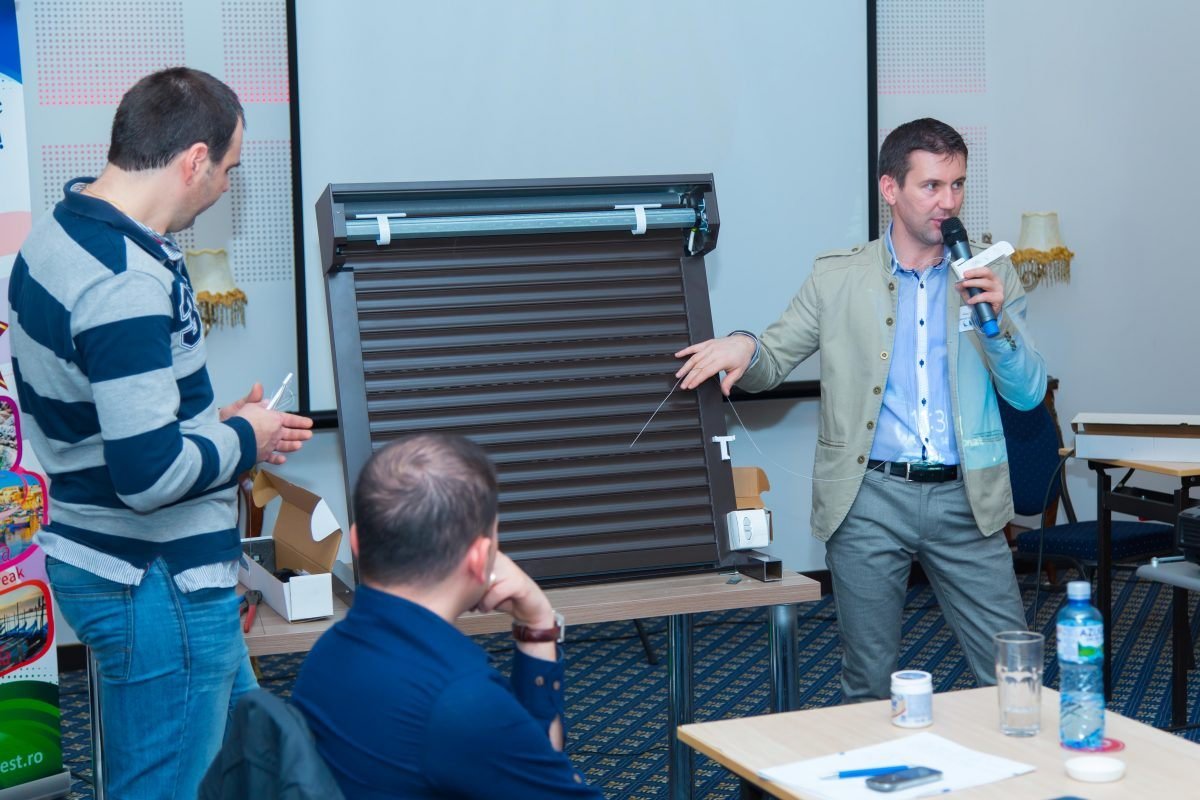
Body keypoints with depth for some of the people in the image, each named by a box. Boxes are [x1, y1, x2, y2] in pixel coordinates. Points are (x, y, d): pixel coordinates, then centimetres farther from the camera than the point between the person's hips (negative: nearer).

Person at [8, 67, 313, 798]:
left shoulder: (58, 233, 5)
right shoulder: (131, 283, -26)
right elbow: (151, 473, -29)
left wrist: (210, 422, 8)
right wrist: (245, 440, -11)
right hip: (157, 587, -10)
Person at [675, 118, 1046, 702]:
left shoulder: (991, 277, 7)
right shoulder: (838, 278, 4)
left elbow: (1028, 393, 5)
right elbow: (771, 364, 8)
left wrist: (996, 322, -13)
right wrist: (743, 348, -16)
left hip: (963, 500, 1)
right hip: (870, 499, -1)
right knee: (868, 683, 9)